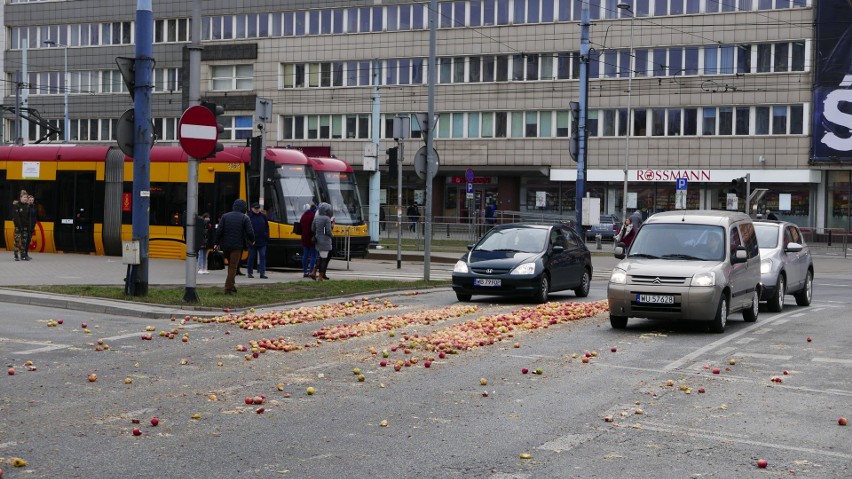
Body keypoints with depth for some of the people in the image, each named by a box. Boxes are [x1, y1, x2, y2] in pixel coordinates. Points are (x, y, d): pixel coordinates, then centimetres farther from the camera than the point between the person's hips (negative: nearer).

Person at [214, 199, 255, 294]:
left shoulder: (225, 216, 4)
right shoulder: (245, 218, -5)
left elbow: (219, 230, -2)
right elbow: (250, 232, -9)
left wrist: (217, 243, 6)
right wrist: (252, 241, 10)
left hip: (225, 245, 4)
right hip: (237, 246, -4)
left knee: (230, 264, 22)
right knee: (233, 267, 0)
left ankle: (231, 285, 24)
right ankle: (228, 288, -5)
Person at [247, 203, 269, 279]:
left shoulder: (263, 216, 8)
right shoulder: (249, 216, -2)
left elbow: (267, 227, 13)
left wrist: (267, 237, 5)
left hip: (262, 241, 3)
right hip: (252, 241, -3)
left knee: (262, 256, -3)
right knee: (251, 257, 6)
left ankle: (262, 273, -2)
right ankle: (250, 272, 17)